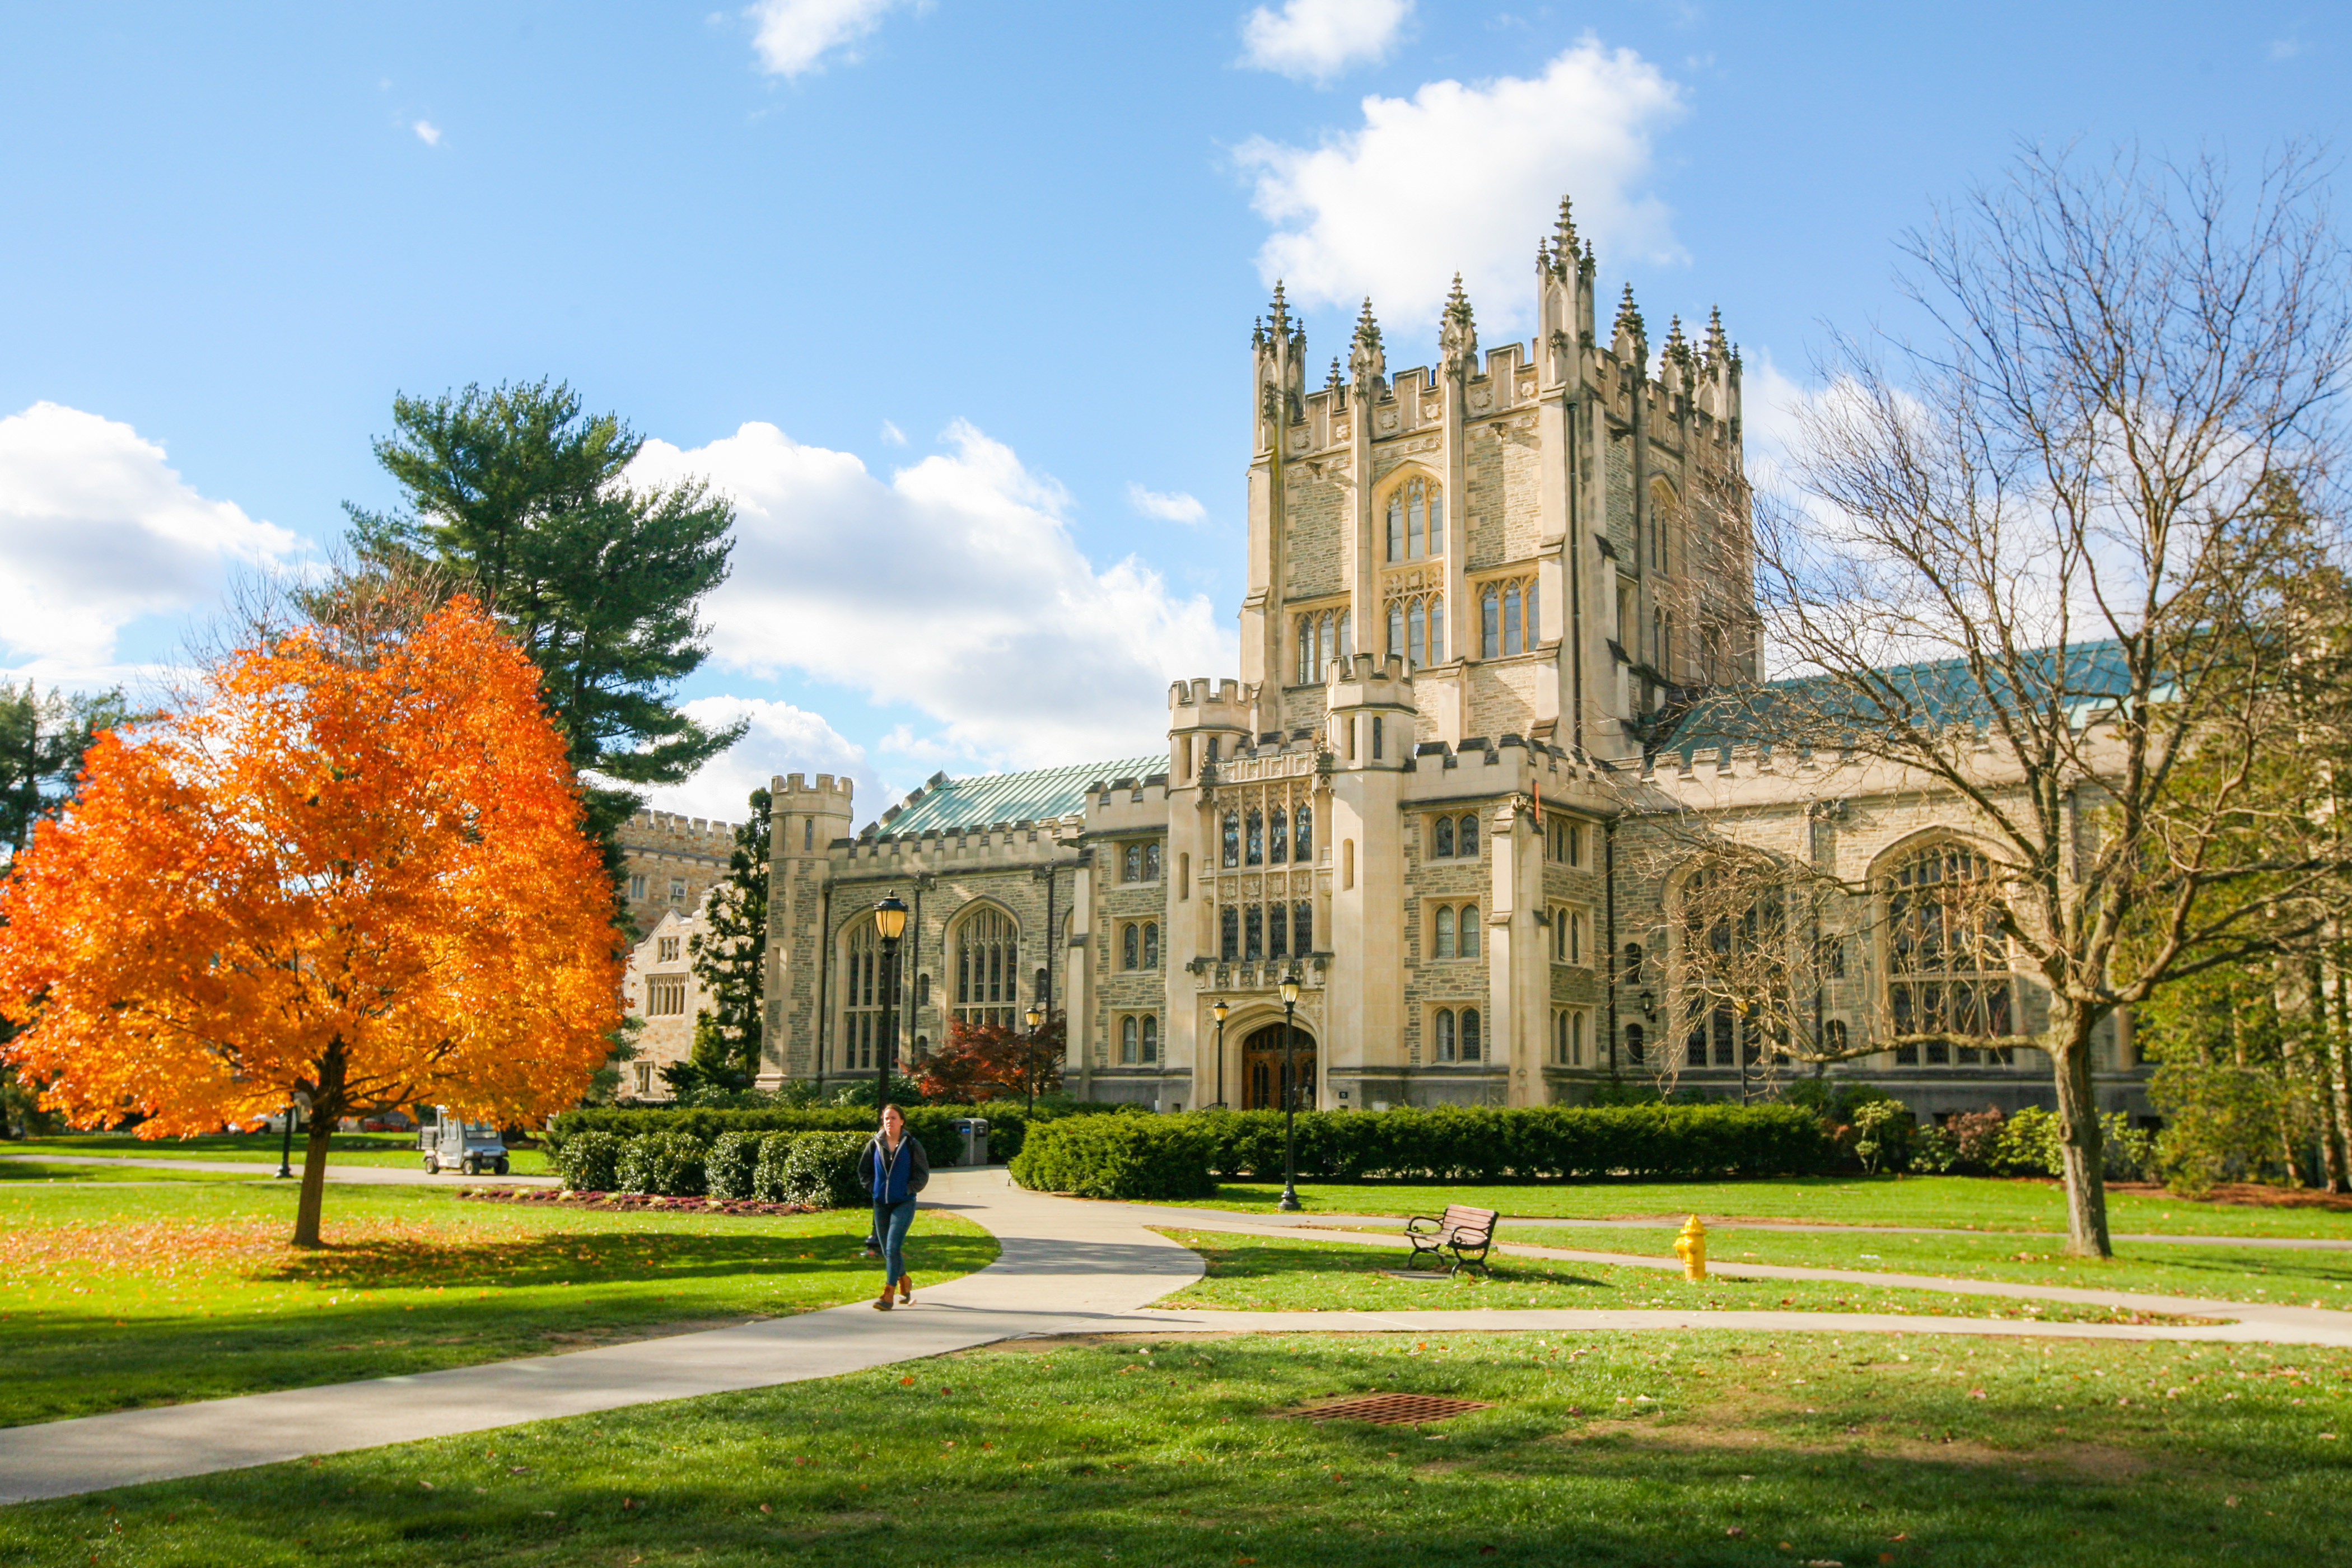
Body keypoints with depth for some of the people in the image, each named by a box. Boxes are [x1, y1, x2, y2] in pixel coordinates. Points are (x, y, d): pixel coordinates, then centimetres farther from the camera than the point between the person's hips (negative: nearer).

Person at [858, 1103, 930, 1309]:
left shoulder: (912, 1145, -3)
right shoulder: (875, 1145, 5)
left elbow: (923, 1174, 3)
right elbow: (863, 1171, 15)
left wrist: (908, 1190, -6)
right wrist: (873, 1188, 3)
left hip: (904, 1203, -4)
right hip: (881, 1203, 4)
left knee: (893, 1247, -14)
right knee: (887, 1250, 11)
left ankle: (888, 1294, -15)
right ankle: (904, 1282, 34)